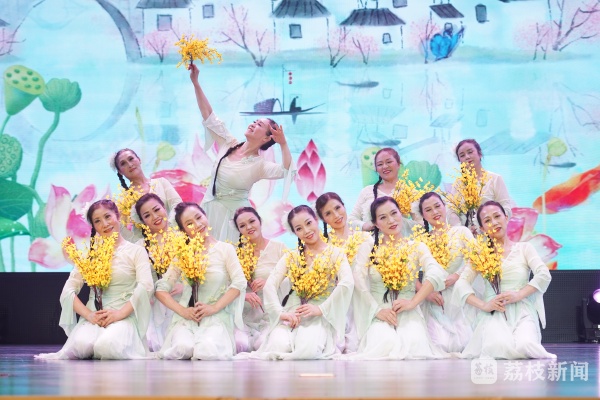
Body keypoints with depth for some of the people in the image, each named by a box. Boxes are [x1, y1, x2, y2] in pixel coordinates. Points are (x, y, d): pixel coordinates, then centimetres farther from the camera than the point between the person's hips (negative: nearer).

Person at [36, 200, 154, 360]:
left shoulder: (136, 251, 8)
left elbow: (145, 286, -8)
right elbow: (69, 290, 6)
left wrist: (120, 313, -20)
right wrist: (89, 314, -11)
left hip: (124, 316, -2)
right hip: (94, 315, 2)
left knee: (107, 344, -36)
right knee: (82, 344, -32)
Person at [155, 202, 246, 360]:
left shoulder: (225, 249, 6)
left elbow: (239, 283, -2)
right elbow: (161, 289, 6)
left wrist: (214, 307, -13)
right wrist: (182, 311, -9)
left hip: (217, 317, -1)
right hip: (187, 318, 1)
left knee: (207, 349, -33)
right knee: (182, 347, -32)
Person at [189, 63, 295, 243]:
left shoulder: (259, 165, -10)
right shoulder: (228, 145, 3)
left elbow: (287, 170, -27)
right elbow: (208, 115, 3)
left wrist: (283, 144, -37)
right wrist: (195, 82, -1)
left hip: (234, 216, -5)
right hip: (210, 210, 5)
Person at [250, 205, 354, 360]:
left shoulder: (335, 253, 6)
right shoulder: (292, 257, 14)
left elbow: (347, 284, -13)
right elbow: (270, 286, 0)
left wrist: (321, 309, -18)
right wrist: (280, 313, -18)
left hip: (320, 317, -2)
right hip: (293, 313, 2)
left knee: (308, 349, -34)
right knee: (279, 345, -30)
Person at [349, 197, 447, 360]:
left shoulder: (416, 247, 11)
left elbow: (437, 274, -7)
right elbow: (359, 282, -3)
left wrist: (413, 302, -17)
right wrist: (377, 310, -16)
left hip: (409, 315, 0)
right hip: (380, 316, 0)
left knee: (414, 342, -33)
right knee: (387, 343, -33)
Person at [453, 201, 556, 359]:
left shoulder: (524, 248, 13)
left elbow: (544, 275, -2)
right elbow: (461, 284, 0)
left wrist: (518, 295, -14)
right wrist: (484, 305, -15)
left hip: (522, 313, 1)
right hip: (494, 314, -1)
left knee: (525, 346, -31)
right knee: (499, 347, -34)